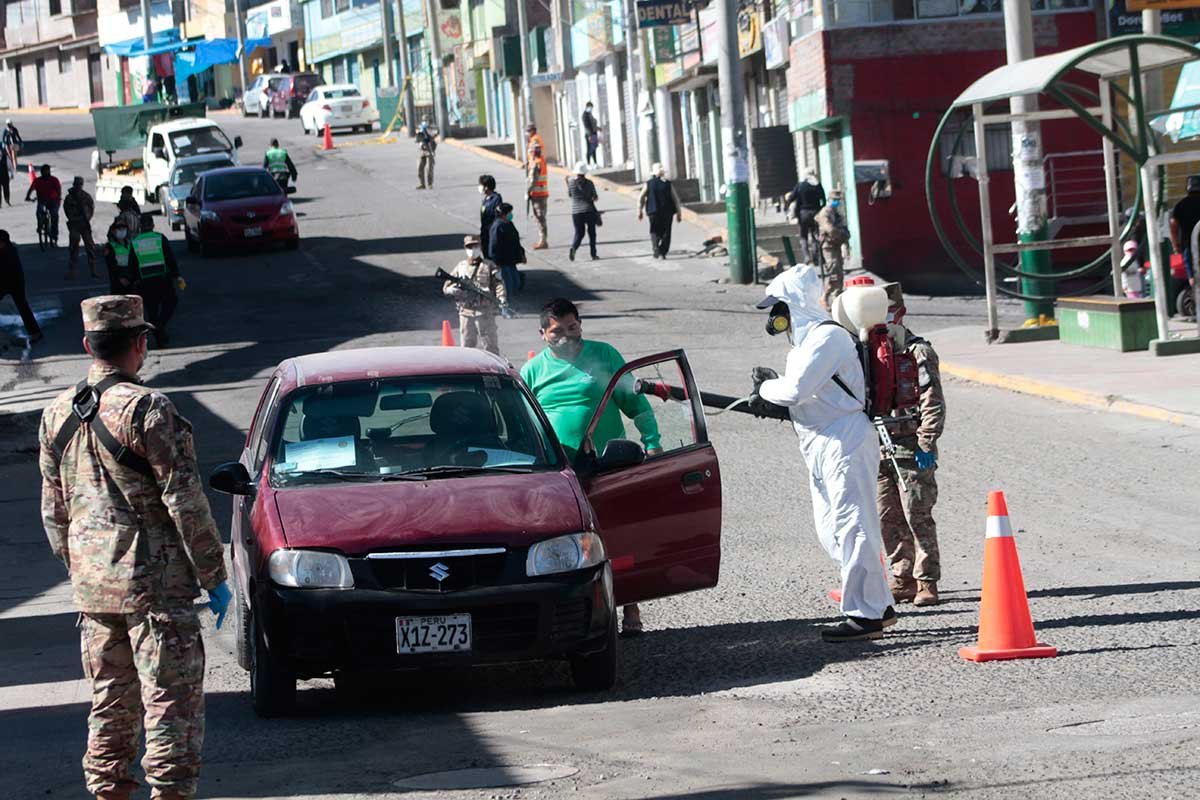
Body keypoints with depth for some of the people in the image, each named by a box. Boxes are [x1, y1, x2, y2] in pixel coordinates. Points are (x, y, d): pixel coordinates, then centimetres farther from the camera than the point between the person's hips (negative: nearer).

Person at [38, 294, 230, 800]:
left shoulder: (57, 414, 8)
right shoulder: (146, 410, -14)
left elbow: (53, 511, 15)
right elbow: (185, 502, -13)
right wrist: (213, 575, -6)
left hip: (91, 586, 7)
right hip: (154, 584, -7)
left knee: (109, 702, 15)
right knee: (172, 701, -2)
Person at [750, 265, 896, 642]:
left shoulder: (827, 337, -14)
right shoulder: (806, 339, 19)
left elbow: (796, 390, -21)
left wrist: (766, 388, -3)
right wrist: (772, 386, 6)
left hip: (845, 443, -11)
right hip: (822, 447, 11)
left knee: (852, 528, -10)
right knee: (832, 531, 12)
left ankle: (866, 615, -10)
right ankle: (878, 606, 17)